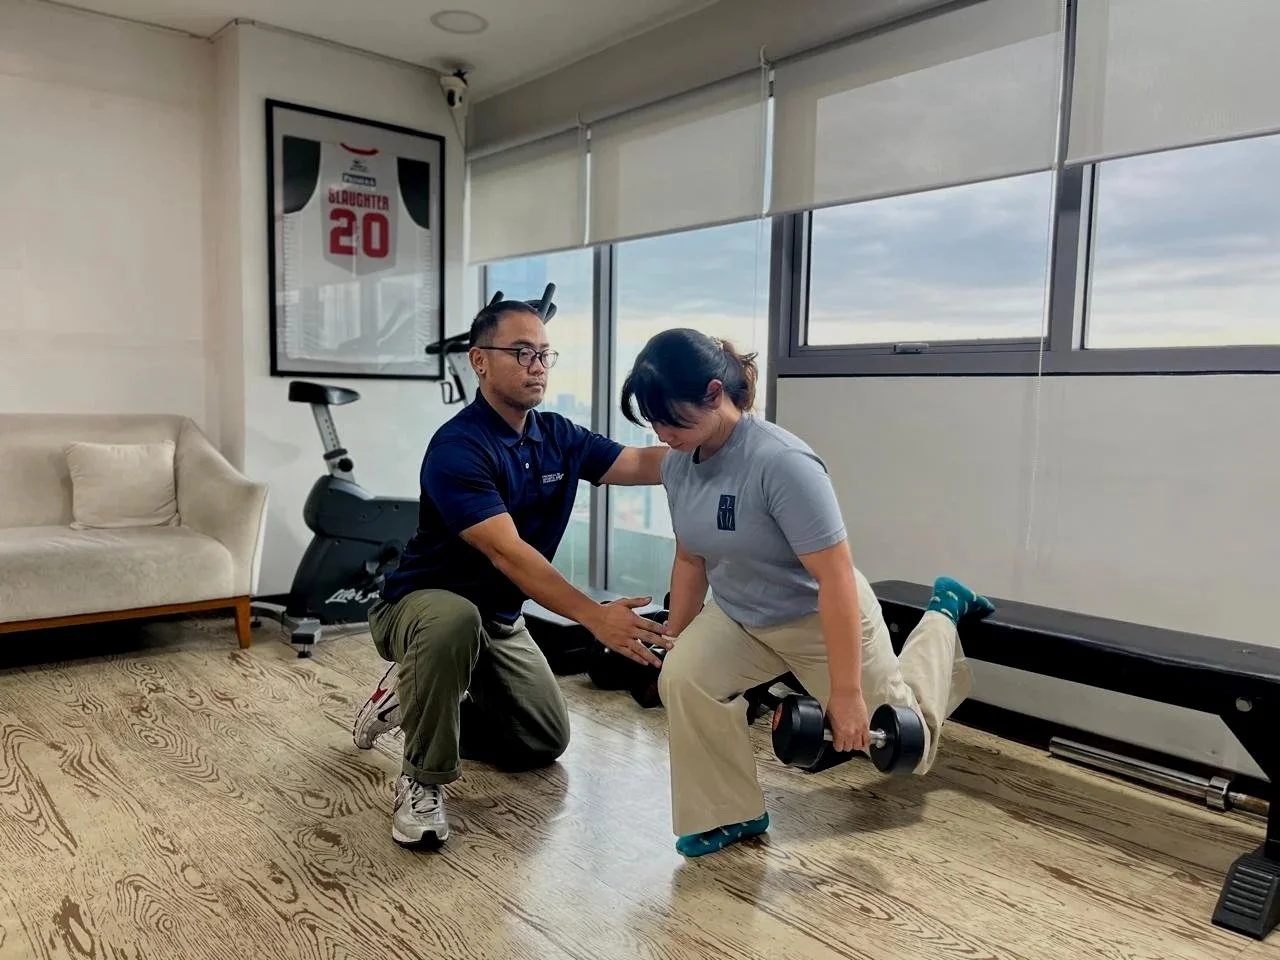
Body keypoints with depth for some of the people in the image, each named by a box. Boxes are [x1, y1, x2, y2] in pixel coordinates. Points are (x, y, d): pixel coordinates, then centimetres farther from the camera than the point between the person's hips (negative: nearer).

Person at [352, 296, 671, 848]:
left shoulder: (557, 437, -4)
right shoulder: (457, 448, -27)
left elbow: (648, 464, -10)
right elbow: (508, 554, -36)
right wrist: (596, 617, -43)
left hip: (499, 619, 7)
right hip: (421, 605, -7)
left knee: (545, 741, 10)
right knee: (455, 620, -42)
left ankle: (415, 699, 28)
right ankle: (422, 781, -19)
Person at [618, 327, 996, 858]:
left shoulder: (782, 462, -35)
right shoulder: (678, 465, -13)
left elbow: (836, 580, -32)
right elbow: (691, 559, 2)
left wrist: (846, 692, -29)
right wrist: (672, 643, 8)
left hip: (822, 620, -5)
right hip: (739, 617, 6)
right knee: (683, 679, -24)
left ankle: (944, 612, 38)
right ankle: (729, 815, -2)